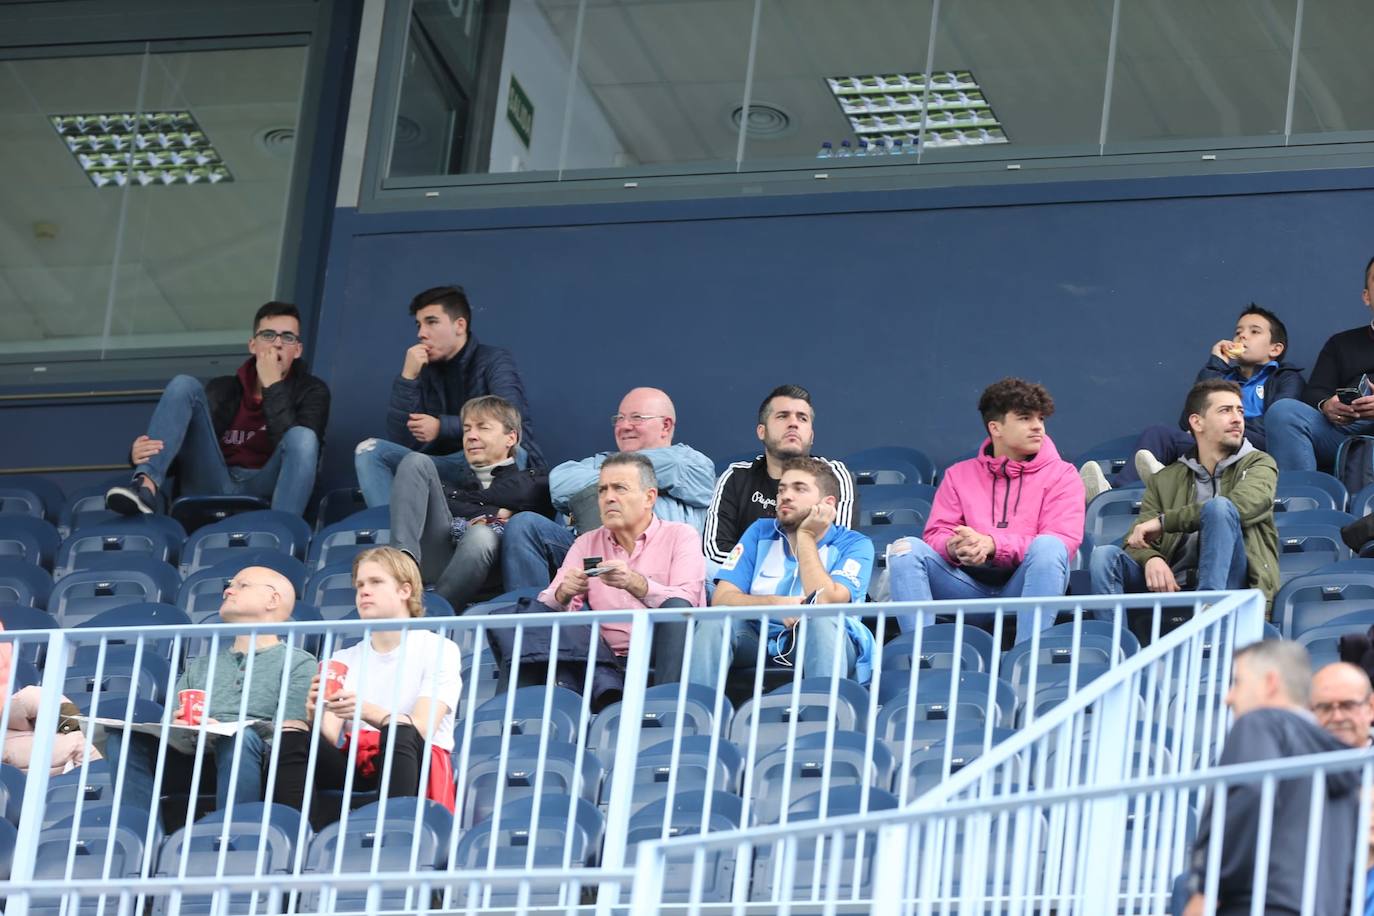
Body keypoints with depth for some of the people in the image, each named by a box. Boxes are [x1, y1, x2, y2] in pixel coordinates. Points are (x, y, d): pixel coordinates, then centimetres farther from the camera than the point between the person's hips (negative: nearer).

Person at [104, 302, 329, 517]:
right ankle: (146, 486, -32)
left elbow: (297, 449, -12)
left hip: (265, 494, -2)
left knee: (303, 436, -31)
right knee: (184, 385, -9)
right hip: (210, 490, 2)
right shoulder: (223, 389, 15)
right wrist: (141, 452, -17)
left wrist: (273, 386, -10)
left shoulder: (311, 391, 9)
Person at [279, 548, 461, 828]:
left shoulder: (438, 649, 2)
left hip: (415, 766, -4)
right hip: (355, 768, 4)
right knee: (293, 742, -22)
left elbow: (422, 729, -14)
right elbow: (330, 739, 1)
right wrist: (316, 716, -23)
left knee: (398, 734, -35)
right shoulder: (344, 659, 16)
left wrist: (367, 712, -32)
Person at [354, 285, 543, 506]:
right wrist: (407, 378, -11)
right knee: (370, 450, -9)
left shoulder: (494, 361, -4)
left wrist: (442, 427, -20)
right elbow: (401, 442, -3)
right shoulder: (425, 370, 8)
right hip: (450, 469, 5)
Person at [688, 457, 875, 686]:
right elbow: (721, 599, -2)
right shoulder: (761, 532, 10)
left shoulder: (854, 545, 0)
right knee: (716, 619, -25)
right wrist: (776, 604, -20)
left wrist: (806, 536, -12)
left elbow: (826, 603, -19)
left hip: (829, 644, -3)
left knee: (825, 621, -35)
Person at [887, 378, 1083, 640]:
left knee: (1048, 547, -32)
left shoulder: (1061, 474, 10)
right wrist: (954, 547, -18)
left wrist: (991, 544, -18)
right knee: (907, 549, -18)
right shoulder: (959, 475, 19)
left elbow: (1064, 541, -5)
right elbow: (936, 535, 9)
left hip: (1024, 588, -2)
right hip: (969, 585, 2)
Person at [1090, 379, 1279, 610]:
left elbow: (1240, 506, -9)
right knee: (1105, 555, -21)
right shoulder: (1164, 481, 22)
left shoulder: (1259, 464, 15)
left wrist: (1164, 521, -8)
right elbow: (1137, 540, 9)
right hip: (1174, 585, 3)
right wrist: (1150, 559, -18)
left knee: (1218, 506, -27)